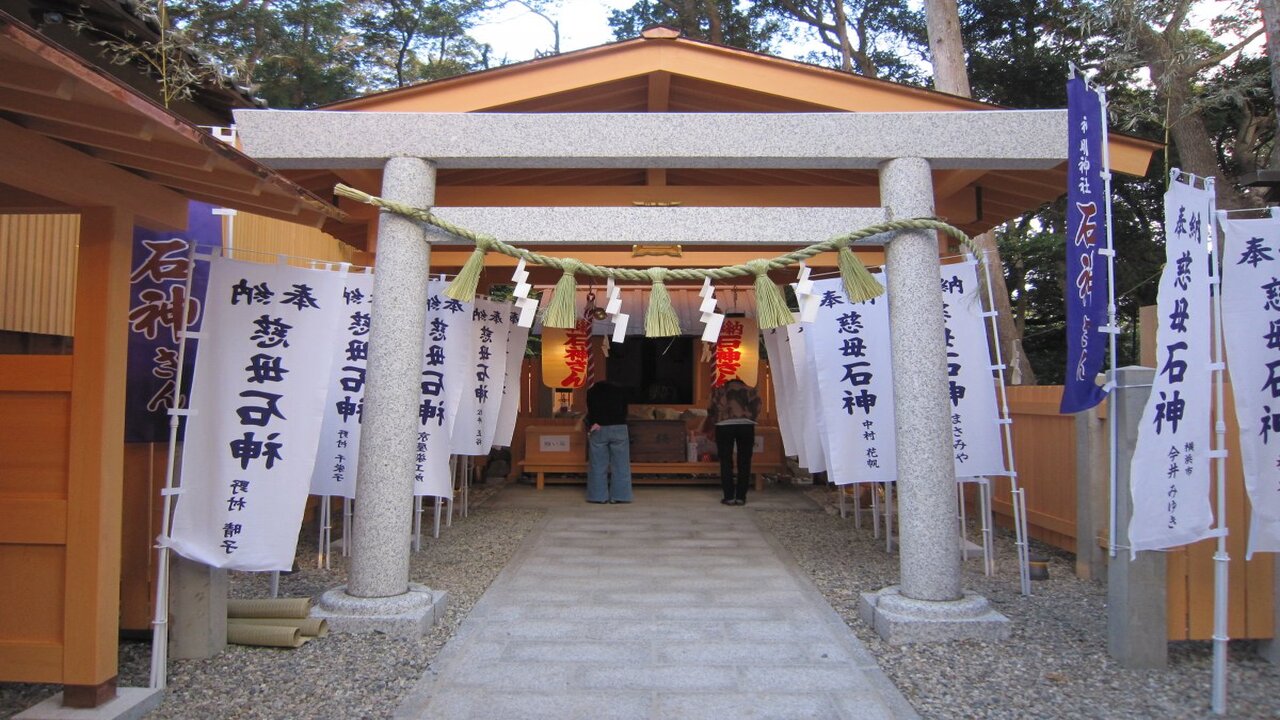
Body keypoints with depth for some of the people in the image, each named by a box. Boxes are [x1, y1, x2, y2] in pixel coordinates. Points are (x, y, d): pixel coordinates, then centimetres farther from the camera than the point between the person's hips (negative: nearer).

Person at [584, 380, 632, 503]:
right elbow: (624, 411, 15)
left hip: (599, 429, 0)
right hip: (619, 428, 0)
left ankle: (599, 496, 4)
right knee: (620, 465, 3)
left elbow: (591, 411, 6)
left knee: (598, 465, 4)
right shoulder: (620, 391, 16)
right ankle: (619, 496, 2)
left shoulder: (592, 391, 15)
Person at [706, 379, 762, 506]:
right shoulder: (750, 390, 24)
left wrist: (709, 428, 34)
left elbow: (712, 411, 22)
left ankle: (729, 497, 6)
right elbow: (756, 409, 11)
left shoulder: (719, 390, 24)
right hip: (746, 425, 0)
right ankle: (741, 497, 8)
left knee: (726, 462, 6)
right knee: (744, 462, 8)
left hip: (724, 425, 0)